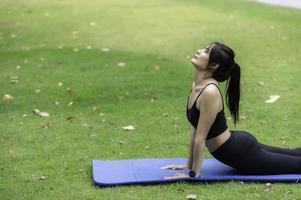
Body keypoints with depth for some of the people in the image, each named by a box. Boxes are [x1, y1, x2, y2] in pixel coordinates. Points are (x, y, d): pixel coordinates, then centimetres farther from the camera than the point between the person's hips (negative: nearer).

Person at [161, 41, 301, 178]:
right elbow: (195, 130, 6)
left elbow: (200, 137, -24)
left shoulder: (210, 92, -29)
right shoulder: (197, 86, -1)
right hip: (238, 144, 9)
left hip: (242, 153, -9)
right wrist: (189, 165, 10)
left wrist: (193, 173, -18)